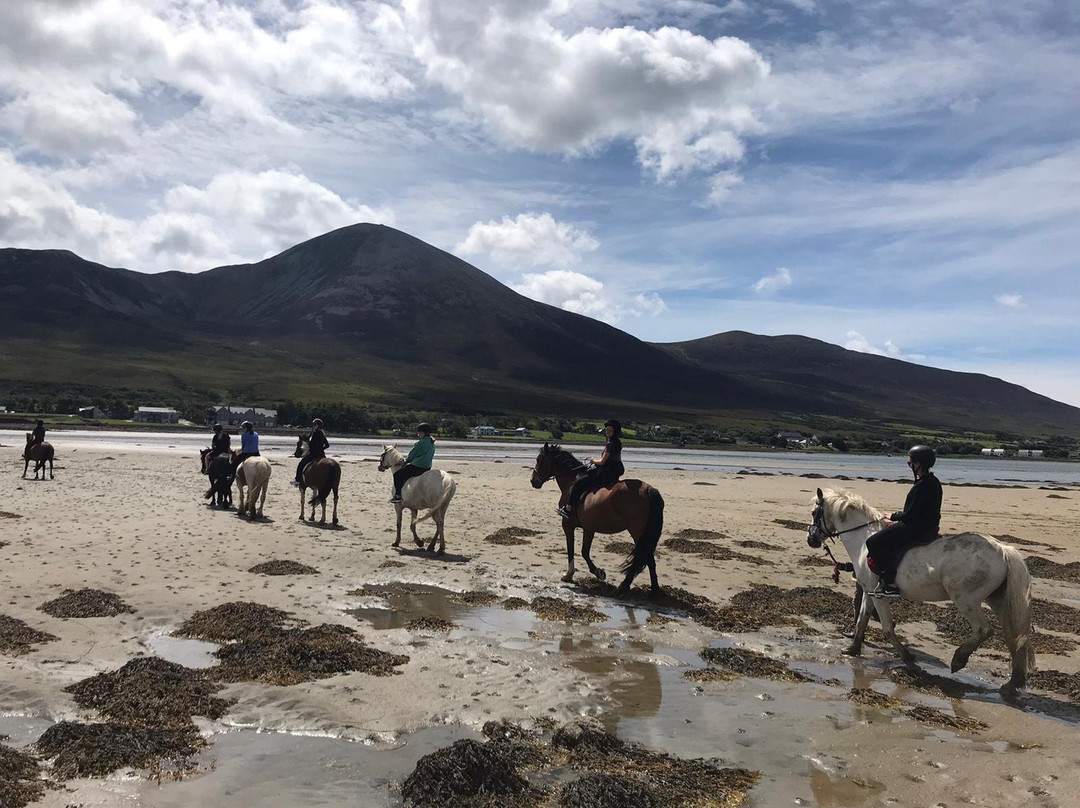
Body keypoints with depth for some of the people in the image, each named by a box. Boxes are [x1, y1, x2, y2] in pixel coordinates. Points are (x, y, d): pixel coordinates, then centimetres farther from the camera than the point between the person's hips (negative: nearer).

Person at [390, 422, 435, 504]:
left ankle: (398, 496, -6)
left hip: (417, 466, -10)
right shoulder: (432, 443, 11)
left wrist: (406, 461, 13)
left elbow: (411, 454, -6)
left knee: (397, 475, -1)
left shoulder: (421, 443, -15)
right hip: (427, 467, 10)